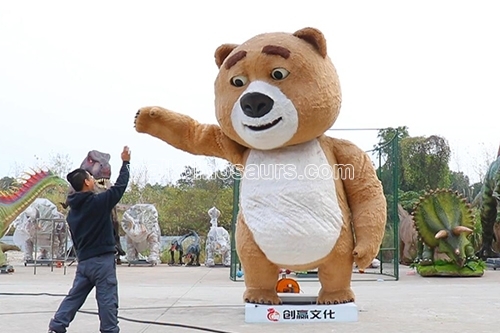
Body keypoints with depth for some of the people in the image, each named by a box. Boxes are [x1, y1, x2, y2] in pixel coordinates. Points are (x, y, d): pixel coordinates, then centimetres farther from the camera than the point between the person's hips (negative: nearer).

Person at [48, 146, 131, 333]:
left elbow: (75, 237, 16)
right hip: (102, 260, -7)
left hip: (83, 261, 7)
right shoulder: (98, 202, -13)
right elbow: (120, 186, -6)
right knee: (107, 299, 0)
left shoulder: (73, 209, 10)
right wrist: (125, 163, 4)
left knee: (74, 297, 14)